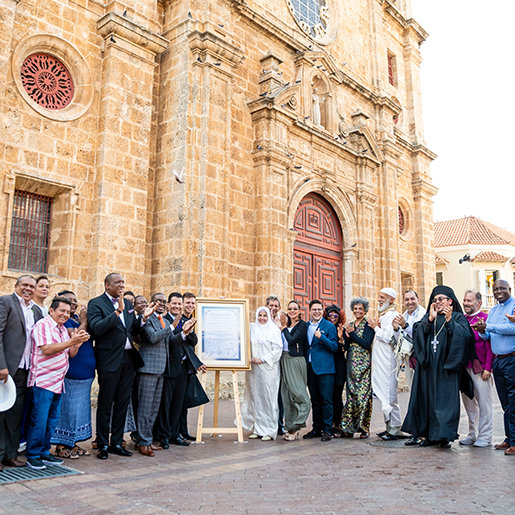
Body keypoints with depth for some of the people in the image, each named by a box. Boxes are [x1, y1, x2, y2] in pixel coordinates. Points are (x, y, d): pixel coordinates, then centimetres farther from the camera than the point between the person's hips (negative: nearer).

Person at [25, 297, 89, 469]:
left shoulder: (63, 329, 17)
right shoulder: (43, 325, -8)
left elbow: (71, 353, 16)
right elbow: (46, 349, -19)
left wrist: (78, 342, -3)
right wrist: (71, 342, -22)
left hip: (58, 382, 8)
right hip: (42, 382, -8)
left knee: (52, 421, 12)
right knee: (38, 420, -4)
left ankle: (44, 453, 21)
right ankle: (33, 455, 7)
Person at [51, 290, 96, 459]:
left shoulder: (78, 317, 12)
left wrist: (85, 319, -1)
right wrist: (83, 322, -16)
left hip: (85, 372, 8)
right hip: (71, 372, -8)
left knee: (80, 406, 14)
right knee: (68, 406, -1)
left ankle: (72, 444, 25)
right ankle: (61, 446, 11)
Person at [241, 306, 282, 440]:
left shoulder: (274, 330, 0)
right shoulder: (252, 328, 11)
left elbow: (278, 349, -5)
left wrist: (263, 359, -10)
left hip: (268, 368, -4)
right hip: (253, 368, 4)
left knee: (268, 397, -4)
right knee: (255, 397, 5)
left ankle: (269, 431, 3)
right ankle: (257, 429, 12)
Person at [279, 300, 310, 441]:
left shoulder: (302, 325, -3)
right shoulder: (286, 324, 16)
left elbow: (292, 340, -15)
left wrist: (284, 327, -4)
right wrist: (282, 326, 2)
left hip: (296, 361, -7)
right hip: (284, 360, 7)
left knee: (297, 392, -10)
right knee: (287, 394, 7)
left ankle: (295, 427, -3)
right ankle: (290, 427, 13)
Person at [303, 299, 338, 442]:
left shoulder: (329, 326, -2)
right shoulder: (305, 326, 13)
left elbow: (334, 347, -9)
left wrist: (321, 337, -20)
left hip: (324, 368, -5)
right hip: (310, 368, 5)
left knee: (326, 400, -2)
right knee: (315, 400, 12)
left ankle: (327, 430, 6)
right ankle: (317, 428, 21)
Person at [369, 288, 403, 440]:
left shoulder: (391, 315, -12)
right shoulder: (384, 315, 19)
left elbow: (388, 337, -22)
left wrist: (376, 327, -8)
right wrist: (377, 327, 6)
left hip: (387, 362, -10)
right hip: (380, 362, 10)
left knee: (389, 396, -6)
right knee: (384, 395, 14)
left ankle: (395, 430, 1)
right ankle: (389, 426, 22)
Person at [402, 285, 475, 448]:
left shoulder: (458, 317, 6)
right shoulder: (428, 317, 16)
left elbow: (465, 336, -12)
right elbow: (417, 334, 0)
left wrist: (449, 321, -20)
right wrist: (430, 319, -9)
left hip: (446, 366, -4)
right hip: (428, 366, 4)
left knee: (445, 398, -6)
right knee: (427, 397, 5)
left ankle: (444, 436, 2)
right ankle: (430, 435, 14)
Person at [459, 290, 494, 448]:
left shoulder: (485, 318, -6)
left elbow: (490, 345, -9)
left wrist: (488, 368, -14)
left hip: (480, 368, -6)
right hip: (464, 368, 6)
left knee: (484, 403, 2)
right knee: (469, 402, 12)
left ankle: (485, 436, 12)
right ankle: (473, 434, 23)